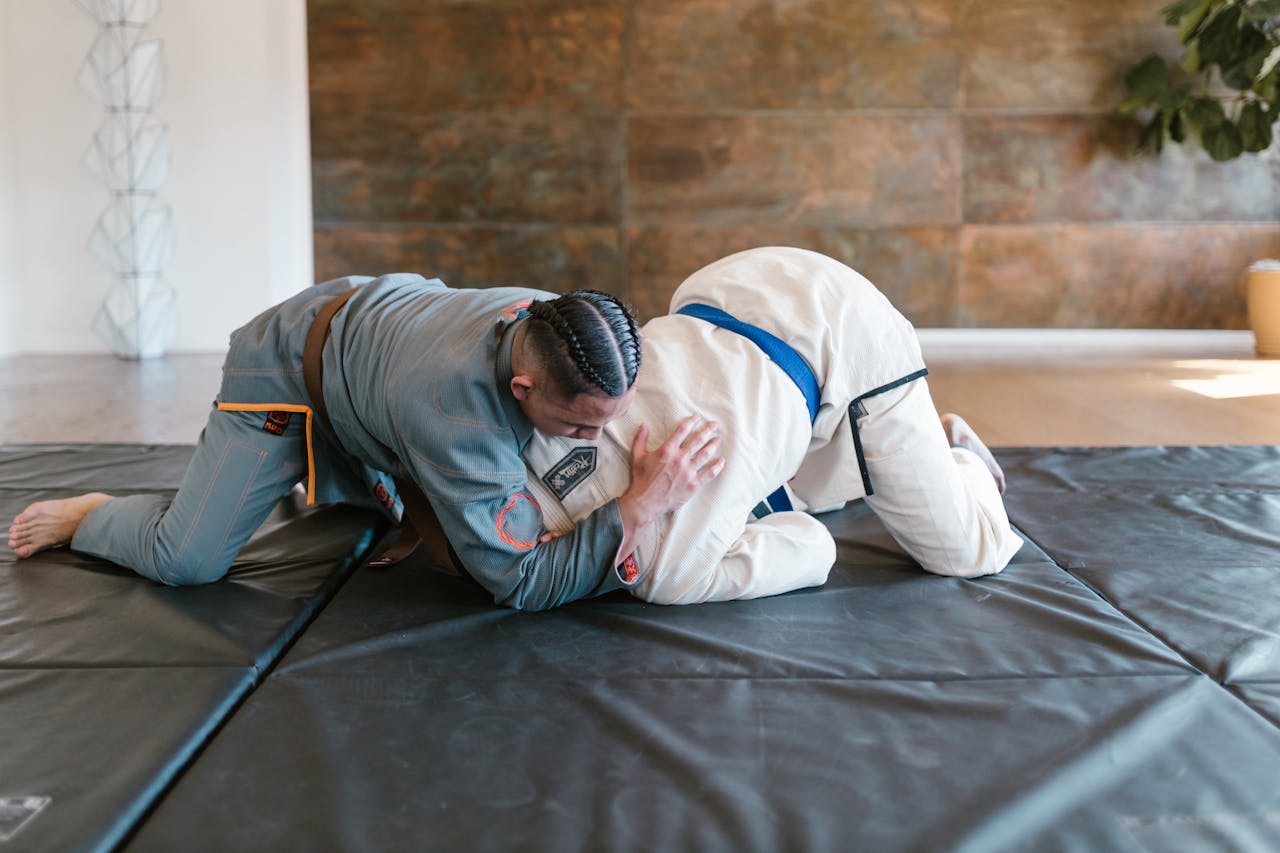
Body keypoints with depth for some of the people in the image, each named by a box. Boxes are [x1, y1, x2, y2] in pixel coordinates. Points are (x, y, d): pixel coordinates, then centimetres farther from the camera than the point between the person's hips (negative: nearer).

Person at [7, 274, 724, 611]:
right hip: (288, 369, -7)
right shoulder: (456, 410, -48)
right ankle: (88, 517, 18)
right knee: (186, 560, -15)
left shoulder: (554, 317, -27)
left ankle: (313, 476, 47)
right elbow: (523, 582, -41)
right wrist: (638, 507, -50)